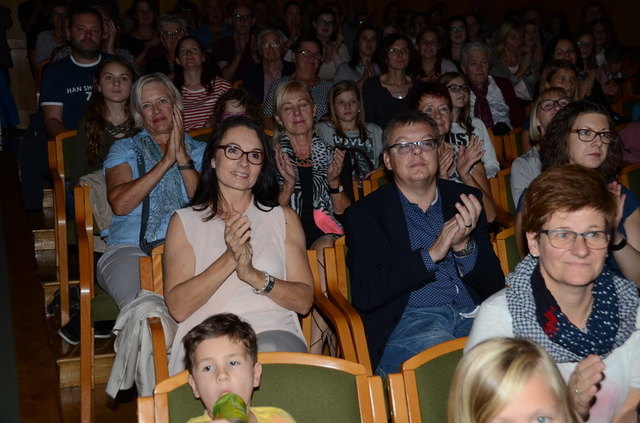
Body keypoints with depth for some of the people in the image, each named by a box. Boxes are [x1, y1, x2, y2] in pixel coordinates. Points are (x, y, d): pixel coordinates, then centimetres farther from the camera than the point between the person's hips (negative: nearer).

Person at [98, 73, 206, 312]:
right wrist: (167, 160, -4)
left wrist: (182, 156, -2)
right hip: (131, 248, -1)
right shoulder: (124, 149, 18)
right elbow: (119, 204, -2)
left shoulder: (198, 151, 20)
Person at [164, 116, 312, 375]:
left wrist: (255, 276, -11)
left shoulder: (283, 218, 17)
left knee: (269, 352, -35)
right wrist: (229, 259, -13)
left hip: (275, 334, 2)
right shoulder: (185, 221, 13)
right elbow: (178, 308, -1)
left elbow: (304, 301, 7)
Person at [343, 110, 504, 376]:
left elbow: (494, 285, 12)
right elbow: (365, 296, -8)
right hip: (407, 322, -3)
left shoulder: (465, 199, 16)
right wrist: (432, 253, -11)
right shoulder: (363, 214, 5)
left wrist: (464, 246, -9)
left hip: (474, 315, 3)